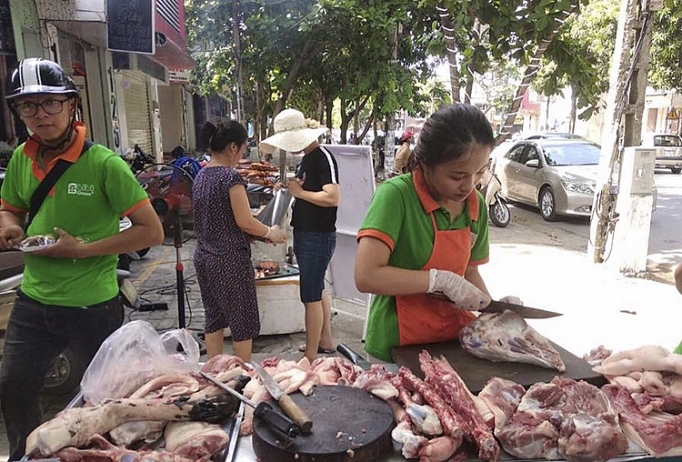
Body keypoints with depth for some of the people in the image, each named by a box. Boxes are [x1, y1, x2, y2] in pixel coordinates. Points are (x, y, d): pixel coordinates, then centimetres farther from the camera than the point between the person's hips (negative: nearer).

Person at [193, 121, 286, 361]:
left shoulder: (200, 176, 8)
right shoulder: (231, 177, -17)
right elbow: (244, 222, -17)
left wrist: (260, 232, 14)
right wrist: (270, 233, 0)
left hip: (203, 257, 8)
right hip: (230, 260, -8)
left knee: (214, 319, 16)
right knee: (242, 323, 7)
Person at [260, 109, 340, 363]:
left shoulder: (323, 157, -16)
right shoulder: (306, 159, 12)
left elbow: (332, 198, -27)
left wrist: (299, 192, -17)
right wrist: (290, 188, 5)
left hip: (318, 237, -10)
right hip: (304, 234, 10)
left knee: (310, 296, -3)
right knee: (317, 289, 20)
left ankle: (311, 358, 9)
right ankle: (325, 340, 36)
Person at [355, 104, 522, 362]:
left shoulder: (476, 205, 0)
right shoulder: (396, 195, -20)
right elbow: (366, 276, -28)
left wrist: (491, 305, -5)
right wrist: (441, 280, -25)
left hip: (454, 342, 6)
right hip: (398, 349, -5)